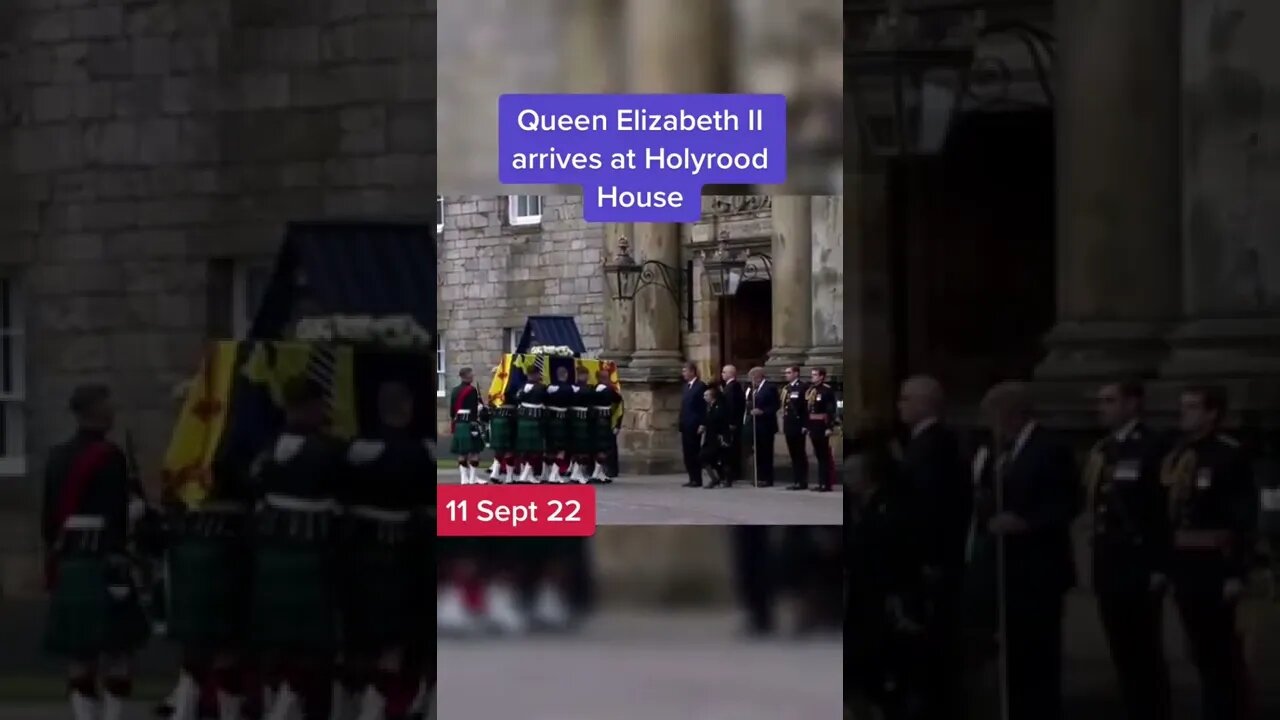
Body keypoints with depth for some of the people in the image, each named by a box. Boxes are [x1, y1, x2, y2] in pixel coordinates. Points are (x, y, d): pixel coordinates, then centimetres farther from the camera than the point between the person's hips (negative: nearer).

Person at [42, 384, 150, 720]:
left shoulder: (57, 457, 11)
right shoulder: (109, 455, -11)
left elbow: (49, 517, 13)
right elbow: (115, 519, -17)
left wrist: (54, 566, 19)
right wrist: (119, 571, -17)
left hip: (68, 566, 7)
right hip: (101, 564, -7)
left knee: (78, 657, 7)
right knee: (117, 654, -2)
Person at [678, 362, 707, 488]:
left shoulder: (701, 386, -9)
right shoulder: (686, 386, 16)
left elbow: (704, 406, -13)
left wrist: (702, 425, -17)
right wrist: (681, 423, 12)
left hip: (694, 426, -8)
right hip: (685, 426, 8)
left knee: (694, 453, -6)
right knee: (687, 453, 6)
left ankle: (697, 480, -3)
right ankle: (692, 478, 10)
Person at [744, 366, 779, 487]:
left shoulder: (770, 388, -8)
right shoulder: (753, 389, 15)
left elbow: (775, 405, -12)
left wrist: (762, 412, -21)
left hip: (765, 426, -7)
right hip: (755, 425, 7)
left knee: (765, 453, -4)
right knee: (757, 452, 7)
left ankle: (767, 479, 0)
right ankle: (760, 477, 12)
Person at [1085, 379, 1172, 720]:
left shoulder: (1153, 447, -9)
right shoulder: (1101, 450, 14)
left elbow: (1165, 509, -13)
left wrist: (1160, 566, -16)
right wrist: (1098, 558, 12)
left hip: (1140, 567, -7)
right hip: (1109, 566, 7)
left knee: (1147, 653, -4)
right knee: (1123, 654, 9)